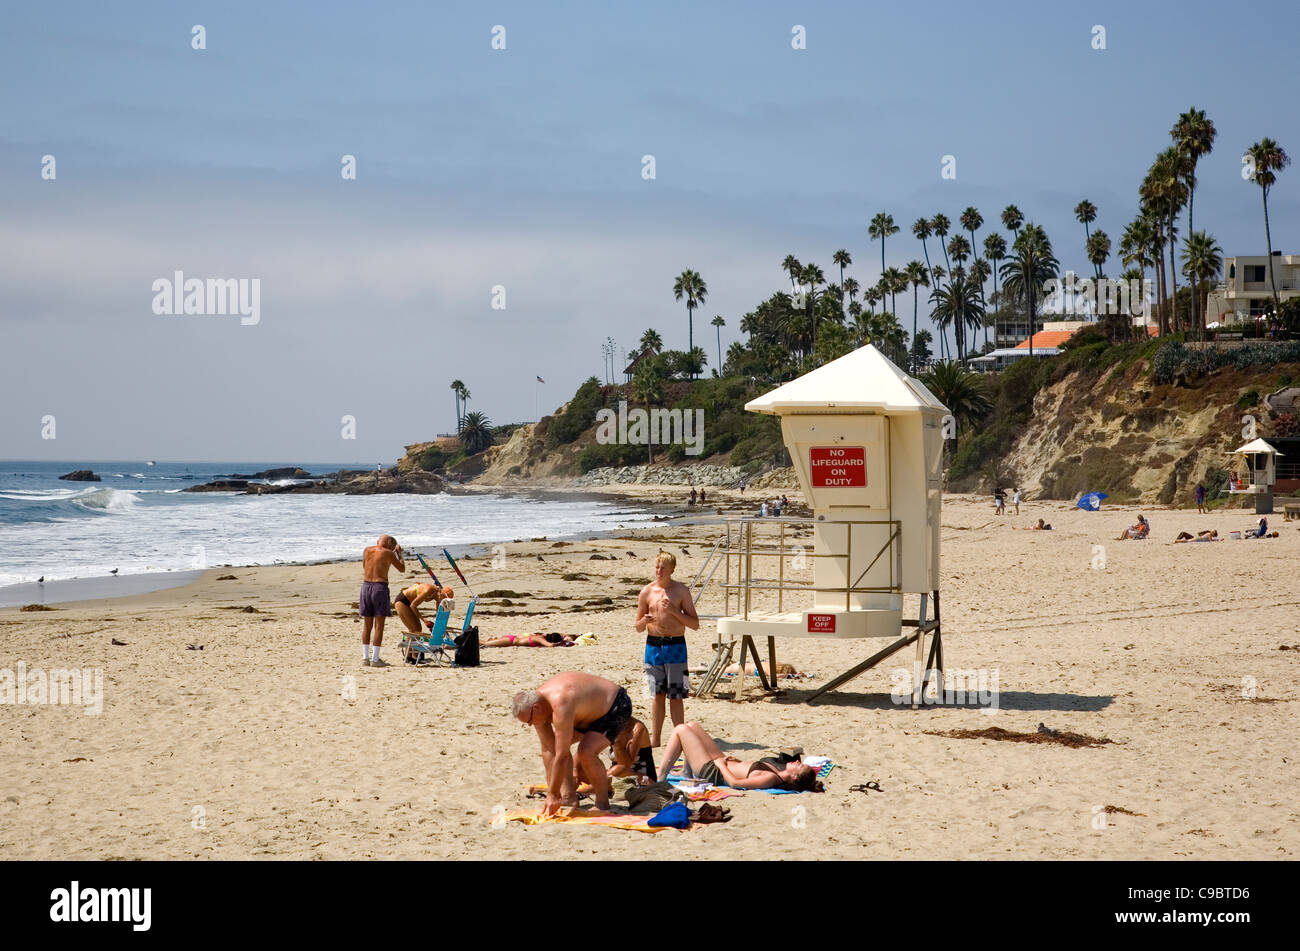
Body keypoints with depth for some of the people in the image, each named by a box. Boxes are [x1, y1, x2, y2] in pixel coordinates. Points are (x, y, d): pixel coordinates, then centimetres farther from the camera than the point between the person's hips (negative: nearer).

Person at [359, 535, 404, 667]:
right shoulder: (388, 553, -2)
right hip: (380, 587, -4)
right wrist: (399, 553, 24)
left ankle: (365, 658, 11)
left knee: (367, 625, 12)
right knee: (379, 625, 0)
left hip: (366, 586, 4)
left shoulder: (367, 551, 9)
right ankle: (375, 659, -3)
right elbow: (402, 568, 10)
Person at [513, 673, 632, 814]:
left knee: (585, 752, -27)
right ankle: (569, 796, 8)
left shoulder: (560, 704, -38)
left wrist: (553, 794, -27)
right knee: (554, 743, 6)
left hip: (617, 707, -10)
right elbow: (548, 749, -5)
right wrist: (551, 792, -6)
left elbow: (562, 756, -34)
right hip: (593, 711, 10)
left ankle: (603, 803, -9)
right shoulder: (536, 701, -10)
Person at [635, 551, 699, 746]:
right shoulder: (647, 591, 5)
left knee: (675, 697, -2)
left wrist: (674, 611, -13)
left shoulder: (681, 591, 0)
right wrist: (644, 621, -13)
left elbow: (695, 624, -1)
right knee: (657, 695, 5)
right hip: (653, 645, 2)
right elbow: (638, 628, 11)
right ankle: (655, 740, 11)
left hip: (675, 645, -2)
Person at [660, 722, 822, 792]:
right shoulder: (780, 774, -9)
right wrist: (733, 761, 3)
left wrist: (720, 763, -19)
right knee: (692, 726, 20)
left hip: (710, 772, -9)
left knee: (680, 730, -3)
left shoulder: (771, 778, -34)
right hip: (721, 763, 9)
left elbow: (735, 782, -32)